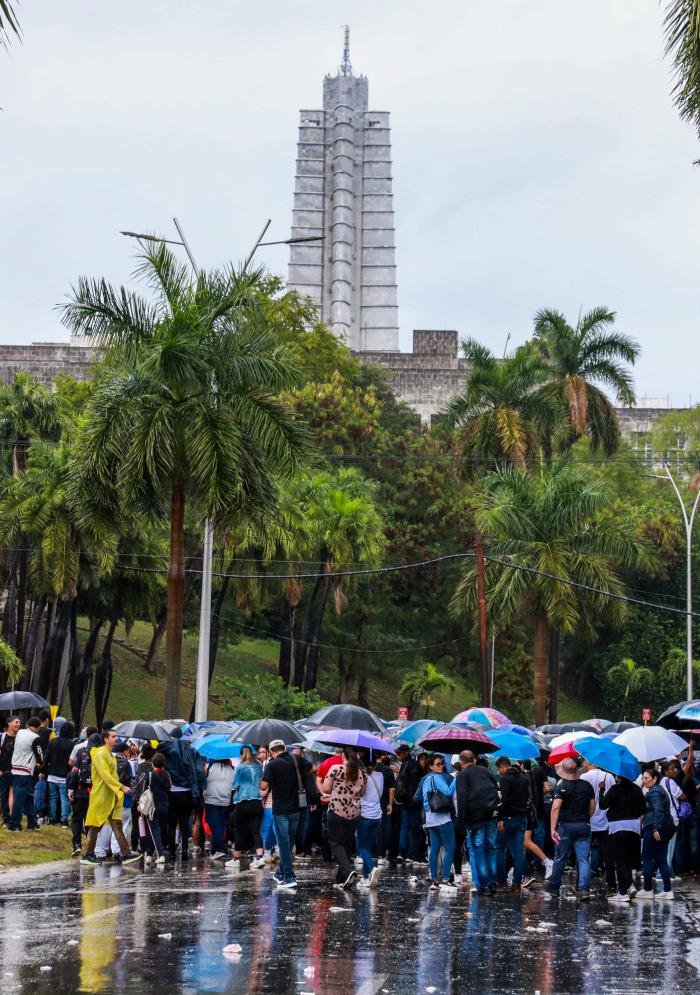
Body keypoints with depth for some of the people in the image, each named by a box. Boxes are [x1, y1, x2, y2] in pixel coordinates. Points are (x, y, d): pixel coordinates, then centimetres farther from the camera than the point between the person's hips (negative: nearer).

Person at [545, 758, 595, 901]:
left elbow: (556, 807, -18)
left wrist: (553, 828, -18)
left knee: (560, 858, 11)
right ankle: (584, 889, -9)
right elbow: (592, 807, 7)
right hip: (584, 826, 3)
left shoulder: (562, 785, -10)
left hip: (566, 825, -3)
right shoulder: (587, 785, 2)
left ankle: (554, 886, 25)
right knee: (584, 859, 1)